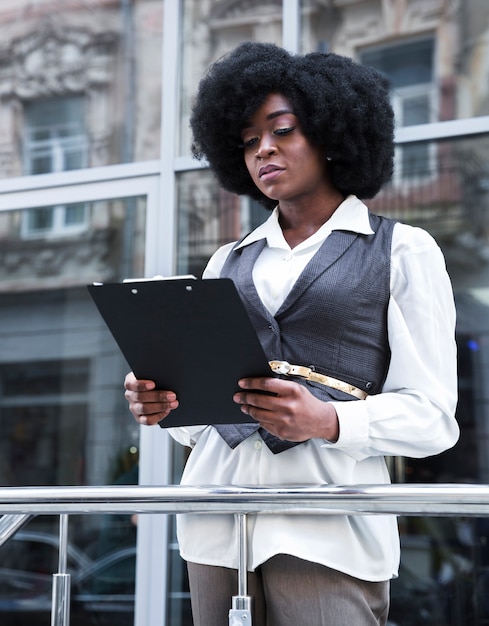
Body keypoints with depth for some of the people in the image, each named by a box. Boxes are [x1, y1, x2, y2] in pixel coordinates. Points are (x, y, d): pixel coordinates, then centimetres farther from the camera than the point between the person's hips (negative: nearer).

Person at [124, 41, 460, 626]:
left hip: (328, 526, -4)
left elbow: (430, 416, -2)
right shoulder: (228, 263, 19)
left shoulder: (403, 251, 6)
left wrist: (327, 421, -19)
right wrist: (157, 400, -5)